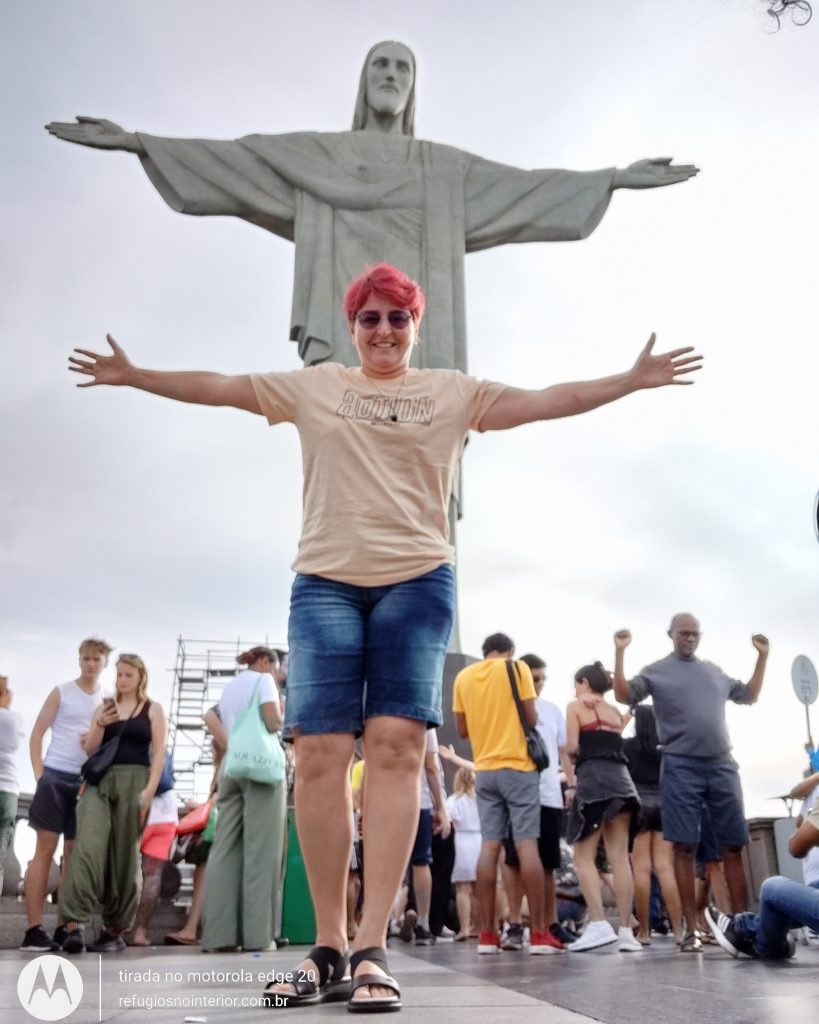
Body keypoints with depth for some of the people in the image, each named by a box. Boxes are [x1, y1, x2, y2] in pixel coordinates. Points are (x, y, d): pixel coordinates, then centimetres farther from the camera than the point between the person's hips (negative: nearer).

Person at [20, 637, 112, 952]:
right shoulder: (61, 692, 2)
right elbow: (36, 734, 0)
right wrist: (39, 775, -7)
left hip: (88, 782, 4)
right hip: (56, 776, -3)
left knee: (74, 855, 6)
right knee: (44, 850, -3)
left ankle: (63, 928, 12)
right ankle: (33, 929, -1)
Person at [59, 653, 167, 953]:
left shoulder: (153, 709, 7)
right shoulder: (104, 707, 15)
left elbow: (159, 753, 0)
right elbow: (90, 750, 11)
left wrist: (149, 791, -11)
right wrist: (100, 724, -7)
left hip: (134, 781, -2)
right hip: (100, 780, 2)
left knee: (124, 856, 2)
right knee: (87, 847, -16)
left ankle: (115, 930, 12)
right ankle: (75, 923, -22)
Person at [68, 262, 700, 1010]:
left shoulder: (454, 392, 12)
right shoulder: (314, 386, 14)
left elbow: (546, 400, 7)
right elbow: (218, 386, 16)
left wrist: (632, 380, 0)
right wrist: (133, 375, 15)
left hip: (418, 582, 0)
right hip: (325, 582, 1)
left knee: (397, 744, -10)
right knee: (320, 753, -6)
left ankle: (372, 947, -6)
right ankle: (329, 947, 4)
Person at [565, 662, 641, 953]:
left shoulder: (576, 706, 5)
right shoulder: (616, 713, 22)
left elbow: (572, 748, -1)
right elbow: (616, 744, 12)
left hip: (593, 779, -5)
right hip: (621, 780, 6)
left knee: (584, 856, -2)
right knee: (620, 858, 2)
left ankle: (599, 924, -14)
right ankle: (626, 931, -1)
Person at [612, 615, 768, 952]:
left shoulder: (714, 671, 19)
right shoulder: (657, 671, 5)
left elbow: (750, 695, 29)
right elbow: (624, 695, -5)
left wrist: (762, 656, 22)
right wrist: (620, 653, -13)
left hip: (722, 765, 4)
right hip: (681, 767, -4)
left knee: (733, 847, 5)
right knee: (685, 849, -3)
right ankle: (691, 930, 2)